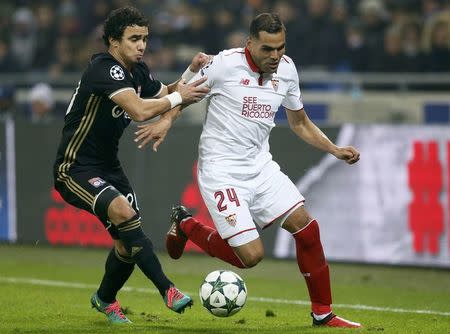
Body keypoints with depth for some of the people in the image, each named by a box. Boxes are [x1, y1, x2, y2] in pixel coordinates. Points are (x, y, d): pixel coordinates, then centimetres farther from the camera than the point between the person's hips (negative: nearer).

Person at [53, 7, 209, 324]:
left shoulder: (138, 71, 6)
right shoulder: (105, 69, -22)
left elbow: (165, 96, 21)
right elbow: (140, 110, -34)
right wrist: (178, 97, -20)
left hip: (108, 167, 9)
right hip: (75, 169, -9)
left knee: (127, 243, 4)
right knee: (124, 212, -32)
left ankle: (105, 299, 32)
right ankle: (167, 290, -31)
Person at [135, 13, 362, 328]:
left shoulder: (286, 69, 4)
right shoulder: (226, 64, -14)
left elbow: (300, 123, 18)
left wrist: (335, 150, 8)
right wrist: (163, 123, -18)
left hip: (260, 166, 6)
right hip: (221, 170, -6)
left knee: (306, 227, -6)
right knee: (251, 255, -12)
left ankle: (323, 313, 11)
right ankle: (185, 225, 15)